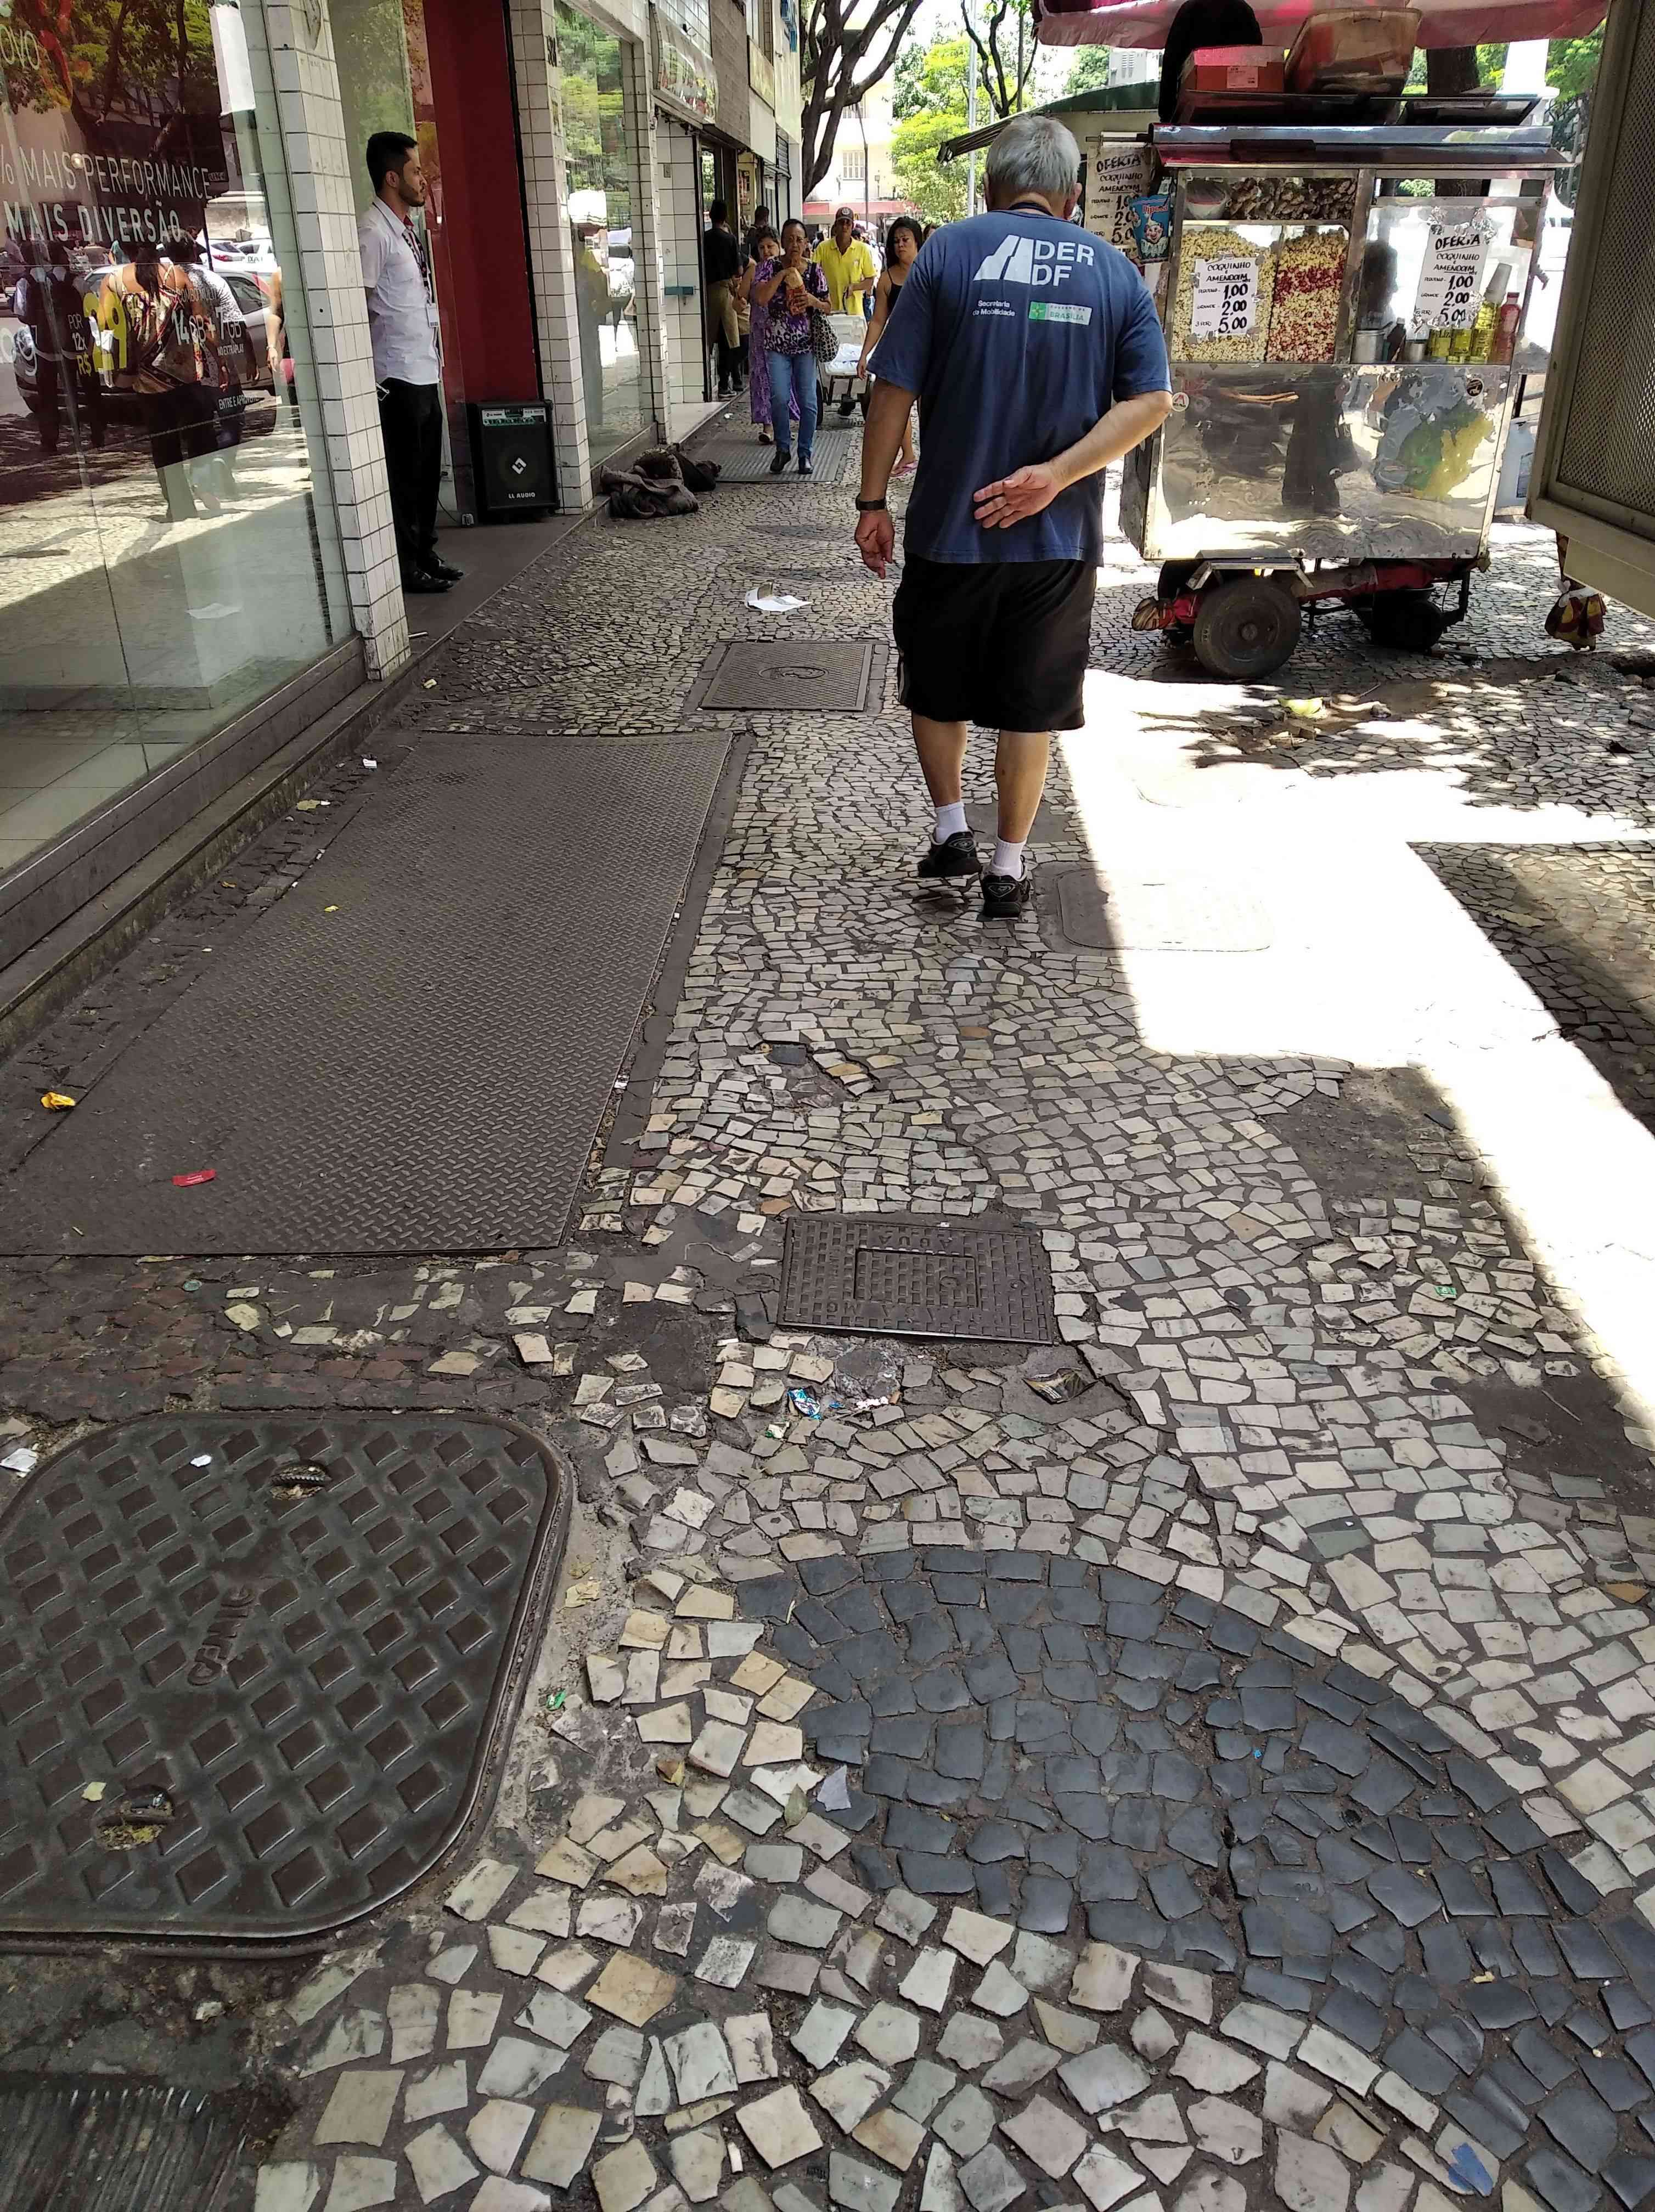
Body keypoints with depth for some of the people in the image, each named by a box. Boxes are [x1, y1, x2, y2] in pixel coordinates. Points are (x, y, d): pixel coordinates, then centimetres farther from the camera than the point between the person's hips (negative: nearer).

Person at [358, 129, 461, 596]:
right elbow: (359, 308, -17)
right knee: (404, 474, -3)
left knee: (428, 469, 14)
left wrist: (435, 355, 19)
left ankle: (425, 553, 24)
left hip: (425, 372, 9)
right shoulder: (372, 232, -13)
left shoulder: (408, 227, 15)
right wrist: (374, 378, -19)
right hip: (397, 377, -9)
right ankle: (405, 567, 4)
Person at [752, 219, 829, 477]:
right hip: (777, 344, -1)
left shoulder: (815, 270, 4)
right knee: (779, 398, -6)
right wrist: (783, 273, -17)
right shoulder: (770, 267, 0)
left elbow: (828, 307, 9)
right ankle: (782, 449, 12)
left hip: (806, 344, 1)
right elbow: (759, 298, -15)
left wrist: (814, 301, -13)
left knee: (807, 400, 1)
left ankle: (805, 453, 11)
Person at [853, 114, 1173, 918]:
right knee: (1032, 706, 12)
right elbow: (1151, 400, -5)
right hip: (1061, 537, 2)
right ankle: (1007, 867, 19)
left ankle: (951, 830, 23)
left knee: (937, 689, 20)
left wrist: (871, 503, -1)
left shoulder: (948, 251, -4)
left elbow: (895, 390, -7)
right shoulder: (1115, 271, 4)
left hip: (950, 527, -1)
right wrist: (1055, 476, -12)